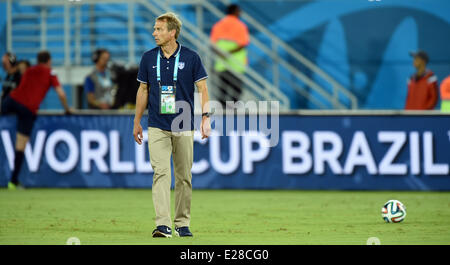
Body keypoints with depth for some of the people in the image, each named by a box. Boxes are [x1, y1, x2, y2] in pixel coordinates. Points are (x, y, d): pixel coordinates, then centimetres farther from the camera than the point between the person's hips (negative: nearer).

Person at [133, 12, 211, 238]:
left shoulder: (190, 57, -2)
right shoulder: (148, 58, 5)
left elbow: (202, 88, -2)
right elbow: (143, 90, 13)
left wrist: (206, 117, -13)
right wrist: (137, 122, 14)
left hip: (184, 127, -1)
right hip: (157, 127, 1)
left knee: (184, 177, 5)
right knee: (161, 173, -12)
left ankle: (182, 224, 17)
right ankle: (163, 225, -20)